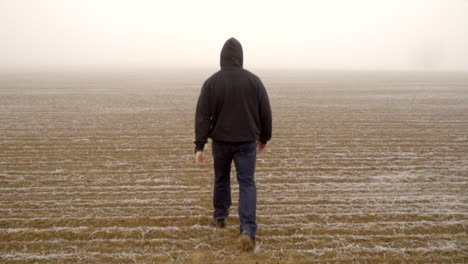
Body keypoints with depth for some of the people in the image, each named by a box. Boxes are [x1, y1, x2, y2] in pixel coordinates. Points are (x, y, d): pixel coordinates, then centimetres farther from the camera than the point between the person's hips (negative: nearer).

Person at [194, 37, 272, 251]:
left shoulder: (211, 82, -7)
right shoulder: (254, 80, -6)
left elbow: (202, 116, -11)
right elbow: (265, 113, -1)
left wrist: (199, 147, -11)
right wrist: (264, 137, 14)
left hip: (220, 141, 1)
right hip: (246, 142, -1)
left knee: (221, 178, 22)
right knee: (247, 184, 3)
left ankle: (220, 216, 39)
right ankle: (248, 230, -11)